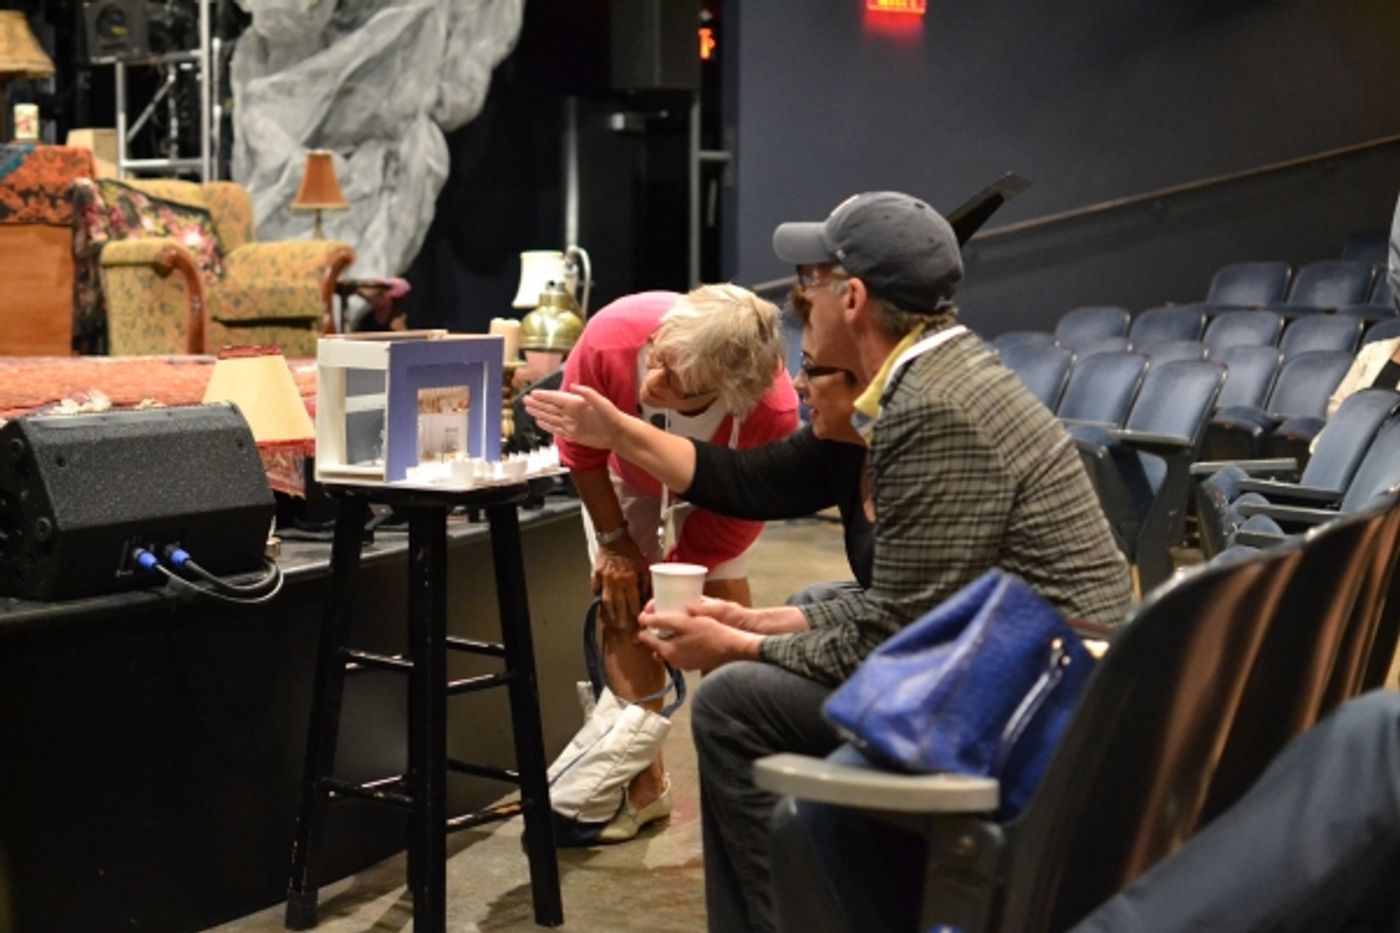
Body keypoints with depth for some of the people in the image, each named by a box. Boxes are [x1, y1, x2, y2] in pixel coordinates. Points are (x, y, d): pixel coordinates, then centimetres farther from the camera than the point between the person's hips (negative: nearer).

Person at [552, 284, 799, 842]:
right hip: (626, 478, 1)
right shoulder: (611, 337, -42)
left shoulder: (772, 412, -44)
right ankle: (644, 781, -7)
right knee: (622, 599, -11)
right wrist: (614, 542, -13)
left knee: (723, 594, -11)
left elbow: (731, 519, -24)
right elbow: (580, 449, -19)